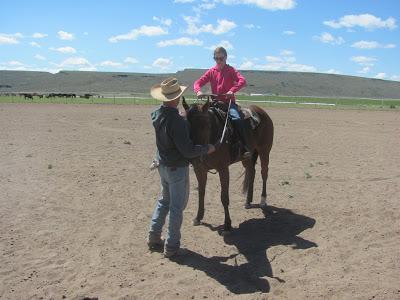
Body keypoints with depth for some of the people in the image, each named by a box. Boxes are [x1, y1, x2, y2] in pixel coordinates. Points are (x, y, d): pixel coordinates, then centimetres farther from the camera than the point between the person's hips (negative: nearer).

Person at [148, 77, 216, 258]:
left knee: (164, 200, 24)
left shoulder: (157, 115, -3)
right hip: (177, 168, -8)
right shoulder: (176, 121, -29)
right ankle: (171, 246, 17)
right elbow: (188, 151, -26)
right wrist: (207, 148, -11)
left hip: (163, 165, 8)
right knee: (177, 206, 7)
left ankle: (153, 237, 31)